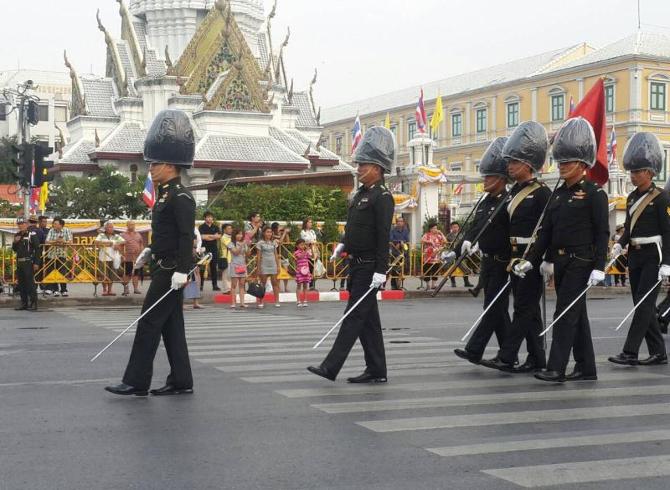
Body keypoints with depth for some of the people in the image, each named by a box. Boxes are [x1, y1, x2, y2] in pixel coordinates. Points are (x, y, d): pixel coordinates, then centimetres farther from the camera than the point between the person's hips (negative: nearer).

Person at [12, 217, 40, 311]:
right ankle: (24, 303, 16)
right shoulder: (17, 235, 16)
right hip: (19, 262, 7)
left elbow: (37, 249, -9)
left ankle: (33, 304, -6)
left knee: (30, 283, -9)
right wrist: (15, 242, 0)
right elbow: (14, 249, 22)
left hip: (29, 262, -7)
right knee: (21, 284, 9)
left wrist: (36, 263, -15)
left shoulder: (32, 234, -6)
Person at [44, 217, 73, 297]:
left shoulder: (67, 231, 0)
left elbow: (70, 242, -6)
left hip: (62, 255, -2)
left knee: (63, 272, -8)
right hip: (52, 254, 2)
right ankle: (55, 290, 10)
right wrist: (55, 241, -18)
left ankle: (64, 290, -2)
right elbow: (46, 242, -5)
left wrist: (63, 242, -22)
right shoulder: (51, 231, 4)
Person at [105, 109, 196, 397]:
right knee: (171, 324, 10)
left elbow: (187, 236, -21)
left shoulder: (181, 197, -15)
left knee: (150, 322, -7)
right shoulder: (165, 194, 14)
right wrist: (150, 252, 18)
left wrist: (182, 270, -26)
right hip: (163, 267, 10)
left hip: (171, 271, -10)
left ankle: (136, 382, -3)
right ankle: (181, 381, 14)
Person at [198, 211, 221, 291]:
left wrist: (208, 236, -13)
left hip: (214, 249, 3)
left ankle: (215, 285, 7)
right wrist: (214, 236, -8)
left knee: (214, 267, 4)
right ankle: (201, 285, 3)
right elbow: (202, 237, -14)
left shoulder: (215, 227, 12)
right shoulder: (201, 227, 2)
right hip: (204, 249, -3)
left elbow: (219, 236, -2)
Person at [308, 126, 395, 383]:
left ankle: (330, 367, -9)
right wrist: (344, 244, 8)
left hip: (369, 267, -9)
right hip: (357, 264, 9)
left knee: (355, 315, -8)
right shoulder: (361, 194, 15)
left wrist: (381, 271, -23)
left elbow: (383, 236, -19)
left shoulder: (382, 197, -13)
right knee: (368, 318, 11)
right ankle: (376, 371, 16)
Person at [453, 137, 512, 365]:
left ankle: (474, 350, -9)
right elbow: (475, 226, 14)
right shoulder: (485, 203, 13)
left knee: (494, 307, -7)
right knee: (497, 309, 12)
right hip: (487, 262, 9)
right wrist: (467, 241, -5)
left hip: (502, 263, -9)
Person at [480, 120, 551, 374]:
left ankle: (506, 357, -8)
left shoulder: (541, 192, -9)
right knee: (529, 309, 10)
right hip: (516, 257, 8)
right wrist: (511, 257, 15)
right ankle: (536, 358, 15)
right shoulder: (515, 191, 14)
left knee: (524, 308, -6)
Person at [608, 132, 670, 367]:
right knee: (643, 306, 8)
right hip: (635, 256, 8)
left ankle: (630, 352, -12)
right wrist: (620, 244, -2)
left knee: (644, 304, -9)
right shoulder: (632, 198, 12)